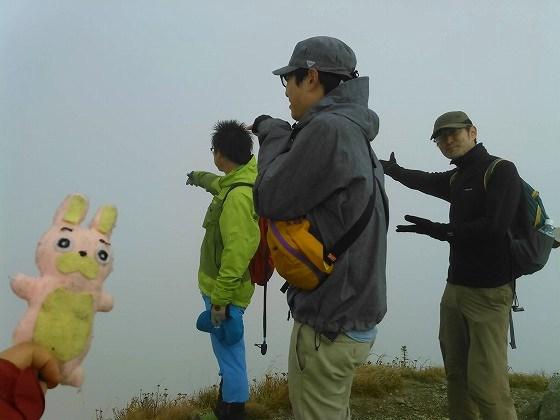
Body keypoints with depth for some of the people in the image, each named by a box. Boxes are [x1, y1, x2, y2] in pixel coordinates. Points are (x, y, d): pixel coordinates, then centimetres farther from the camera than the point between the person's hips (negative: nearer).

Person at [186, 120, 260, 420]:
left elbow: (237, 254, -30)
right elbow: (220, 184, 31)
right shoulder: (242, 179, 4)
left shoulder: (239, 196, -27)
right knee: (227, 350, 22)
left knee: (229, 352, 2)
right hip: (221, 285, 11)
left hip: (225, 290, -11)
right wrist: (199, 177, 51)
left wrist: (219, 298, -24)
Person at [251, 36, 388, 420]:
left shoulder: (329, 129, -20)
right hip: (350, 313, 10)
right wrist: (279, 138, 10)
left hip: (329, 324, -9)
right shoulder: (351, 130, 11)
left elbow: (270, 201, -15)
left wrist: (274, 137, -2)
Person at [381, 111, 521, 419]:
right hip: (455, 288, 7)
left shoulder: (501, 171, -7)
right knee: (456, 373, 11)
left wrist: (439, 230, -14)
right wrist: (389, 167, 47)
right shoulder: (456, 178, 15)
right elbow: (422, 180, 34)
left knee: (486, 384, -11)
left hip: (488, 291, -7)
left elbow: (495, 226, -19)